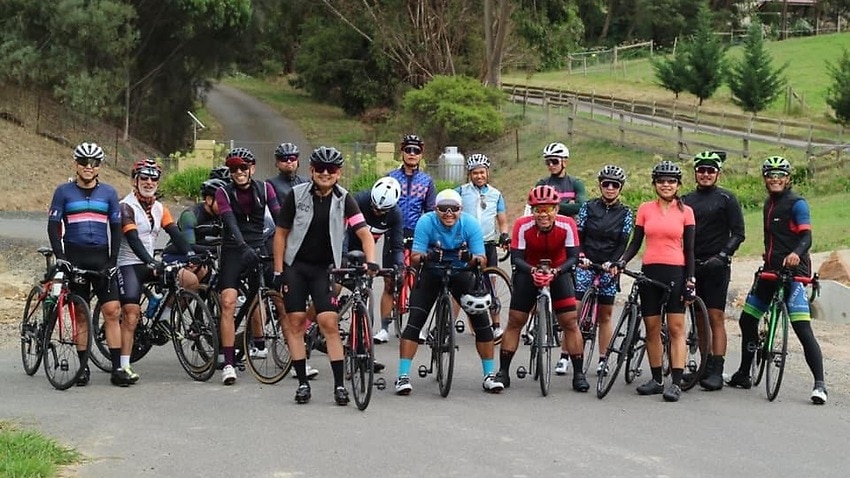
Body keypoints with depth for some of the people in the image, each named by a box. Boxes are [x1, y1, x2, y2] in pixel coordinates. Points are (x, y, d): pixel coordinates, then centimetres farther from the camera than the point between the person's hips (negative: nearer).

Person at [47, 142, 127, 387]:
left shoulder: (108, 193, 8)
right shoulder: (64, 192, 3)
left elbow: (116, 228, 9)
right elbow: (53, 226, 2)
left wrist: (113, 261, 1)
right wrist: (60, 257, -10)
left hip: (101, 258, 1)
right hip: (75, 258, -1)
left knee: (112, 311, -7)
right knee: (80, 315, 2)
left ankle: (117, 368, -5)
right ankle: (83, 367, 9)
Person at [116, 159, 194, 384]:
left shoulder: (160, 208, 12)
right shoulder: (126, 206, -9)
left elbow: (175, 233, 0)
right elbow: (133, 240, -21)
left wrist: (190, 253, -18)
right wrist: (150, 262, -35)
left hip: (149, 264, 6)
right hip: (128, 264, -6)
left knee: (190, 279, -13)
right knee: (131, 314, -16)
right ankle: (123, 365, -15)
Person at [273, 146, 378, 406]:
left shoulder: (344, 200, -5)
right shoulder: (297, 195, -5)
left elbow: (364, 233, -12)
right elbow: (281, 232, 1)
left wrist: (370, 261, -29)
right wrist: (278, 271, -3)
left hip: (324, 268, -1)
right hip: (295, 266, 1)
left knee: (329, 322, -11)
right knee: (295, 321, -1)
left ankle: (339, 384, -7)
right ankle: (302, 382, 7)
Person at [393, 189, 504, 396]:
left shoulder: (470, 224, -19)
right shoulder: (426, 222, -22)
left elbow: (481, 260, -22)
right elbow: (414, 257, -25)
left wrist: (471, 258, -45)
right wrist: (427, 257, -47)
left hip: (461, 273, 1)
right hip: (432, 274, -1)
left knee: (482, 320, -8)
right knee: (414, 322, -14)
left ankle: (489, 375, 6)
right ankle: (403, 376, -10)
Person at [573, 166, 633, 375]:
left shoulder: (626, 214, 5)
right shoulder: (588, 207, 5)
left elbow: (623, 243, -2)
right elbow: (578, 235, 1)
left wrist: (613, 263, -15)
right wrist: (581, 256, -15)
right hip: (586, 265, -1)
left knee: (605, 315, 6)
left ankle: (603, 359, 12)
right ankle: (565, 356, -7)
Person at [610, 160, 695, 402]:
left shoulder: (685, 212, 4)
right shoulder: (645, 209, 8)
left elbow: (689, 249, 3)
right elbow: (635, 243, 10)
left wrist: (690, 280, -4)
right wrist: (620, 262, -6)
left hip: (675, 273, -2)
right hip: (650, 271, 3)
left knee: (676, 328, -6)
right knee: (652, 328, 5)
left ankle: (676, 383, -9)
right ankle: (656, 379, 14)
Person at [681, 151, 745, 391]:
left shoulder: (726, 199, 0)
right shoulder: (686, 200, 14)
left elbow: (738, 233, -4)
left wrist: (722, 255, -17)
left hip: (716, 266, -5)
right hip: (691, 266, 5)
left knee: (716, 318, -8)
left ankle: (717, 371, -10)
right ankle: (706, 365, 15)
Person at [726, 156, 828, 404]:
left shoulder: (797, 204, -7)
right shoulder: (769, 204, 17)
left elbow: (806, 236, -18)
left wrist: (796, 253, -36)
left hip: (793, 273, -9)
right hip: (770, 270, 9)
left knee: (803, 329, -17)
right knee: (747, 320, 13)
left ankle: (819, 384, -17)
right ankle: (743, 375, 29)